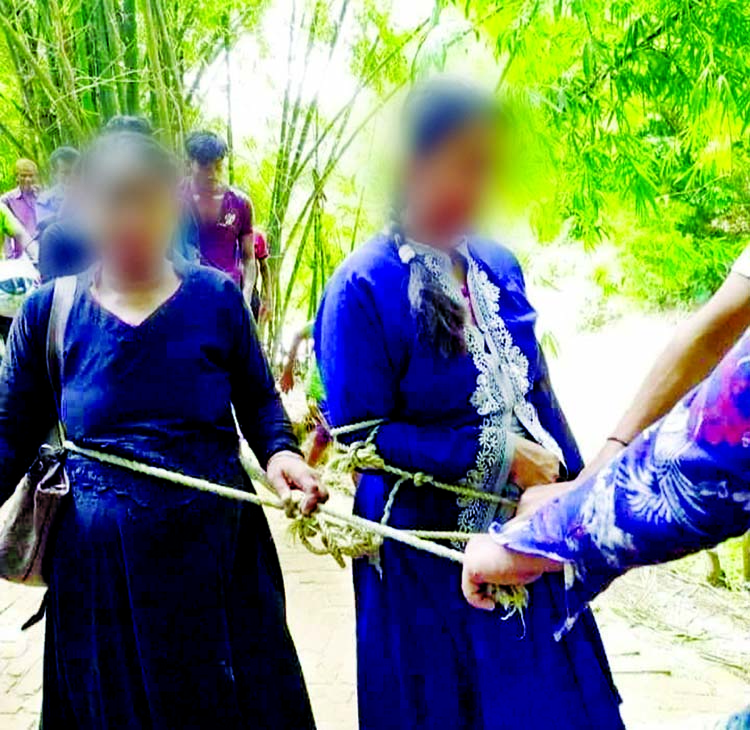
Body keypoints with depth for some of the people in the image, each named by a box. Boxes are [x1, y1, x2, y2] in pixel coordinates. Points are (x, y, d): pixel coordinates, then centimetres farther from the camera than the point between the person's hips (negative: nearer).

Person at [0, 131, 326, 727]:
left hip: (217, 544, 0)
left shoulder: (217, 298, -5)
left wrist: (279, 452, -14)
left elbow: (259, 398, 5)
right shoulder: (48, 313, -4)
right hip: (103, 558, 0)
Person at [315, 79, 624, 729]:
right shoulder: (364, 288, -15)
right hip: (430, 552, -5)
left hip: (527, 534, 5)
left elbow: (538, 394, 10)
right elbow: (360, 434, -17)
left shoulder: (499, 267, 2)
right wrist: (494, 455, -18)